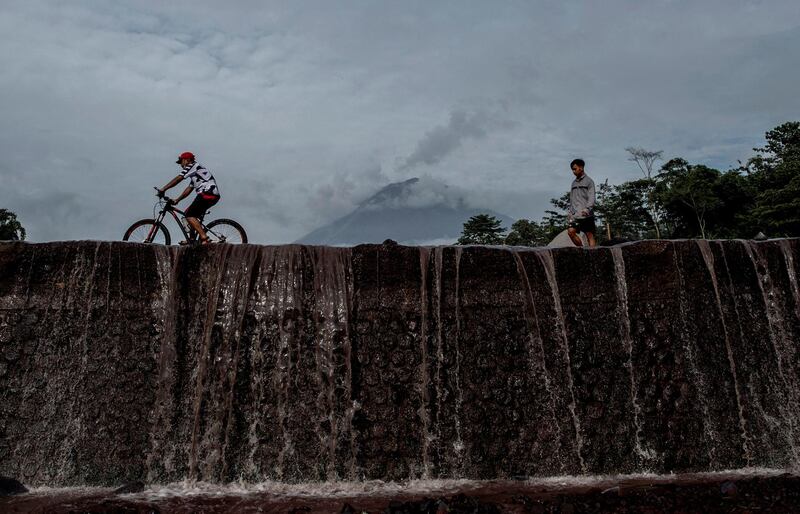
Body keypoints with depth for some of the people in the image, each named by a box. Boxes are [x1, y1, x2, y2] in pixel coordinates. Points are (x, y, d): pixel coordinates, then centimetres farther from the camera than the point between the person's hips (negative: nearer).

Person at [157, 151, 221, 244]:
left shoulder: (193, 165, 0)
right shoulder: (194, 173, 30)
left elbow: (178, 178, -9)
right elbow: (189, 189, 27)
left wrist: (163, 189, -10)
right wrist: (177, 200, 21)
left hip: (207, 193, -10)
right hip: (213, 195, 10)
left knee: (189, 215, -12)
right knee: (188, 213, 15)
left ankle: (204, 239, -21)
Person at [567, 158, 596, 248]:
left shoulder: (589, 181, 1)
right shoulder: (574, 183, 20)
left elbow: (591, 198, -8)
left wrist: (587, 209, -23)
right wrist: (570, 212, 15)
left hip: (586, 214, -5)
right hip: (575, 214, 5)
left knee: (590, 235, -5)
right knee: (571, 231, -12)